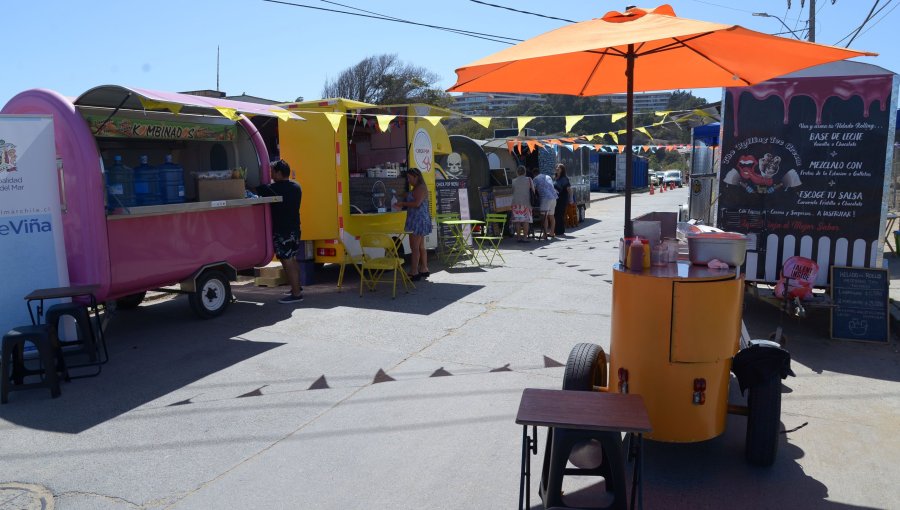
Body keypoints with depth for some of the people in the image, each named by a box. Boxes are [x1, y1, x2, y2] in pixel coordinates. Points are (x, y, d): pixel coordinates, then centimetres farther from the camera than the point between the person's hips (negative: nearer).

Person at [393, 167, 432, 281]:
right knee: (420, 247, 15)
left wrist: (403, 203, -14)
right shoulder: (416, 188, 18)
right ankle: (424, 270, 22)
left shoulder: (421, 188, -13)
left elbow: (417, 203, -24)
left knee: (414, 247, -10)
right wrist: (402, 205, 11)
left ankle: (414, 273, -9)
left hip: (418, 220, -11)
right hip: (419, 220, 11)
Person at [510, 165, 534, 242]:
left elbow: (512, 191, 11)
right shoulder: (528, 179, 2)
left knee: (517, 220, 4)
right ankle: (525, 237, -5)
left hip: (516, 202, 2)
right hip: (526, 202, -1)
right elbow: (533, 190, 5)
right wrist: (532, 199, 21)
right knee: (526, 220, 0)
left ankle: (518, 237, 4)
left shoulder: (513, 181, 6)